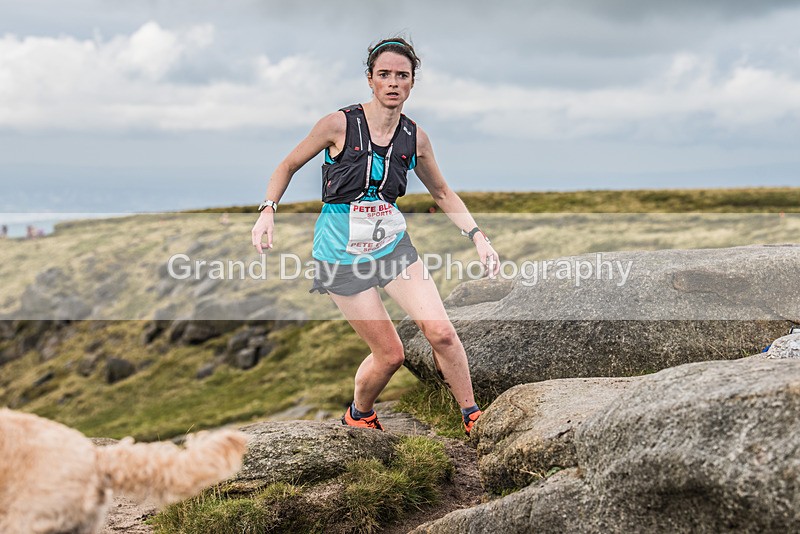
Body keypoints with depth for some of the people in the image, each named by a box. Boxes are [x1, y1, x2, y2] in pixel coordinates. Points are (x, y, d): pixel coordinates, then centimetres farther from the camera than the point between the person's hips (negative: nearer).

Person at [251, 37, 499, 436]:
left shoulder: (415, 138, -1)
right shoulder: (339, 124, -12)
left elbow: (442, 193, 14)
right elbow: (289, 165, 1)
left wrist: (478, 237, 5)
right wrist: (268, 210, -14)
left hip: (392, 242, 3)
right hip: (341, 252, -3)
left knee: (441, 331, -13)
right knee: (390, 354, -4)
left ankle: (473, 419, 7)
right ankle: (358, 414, 28)